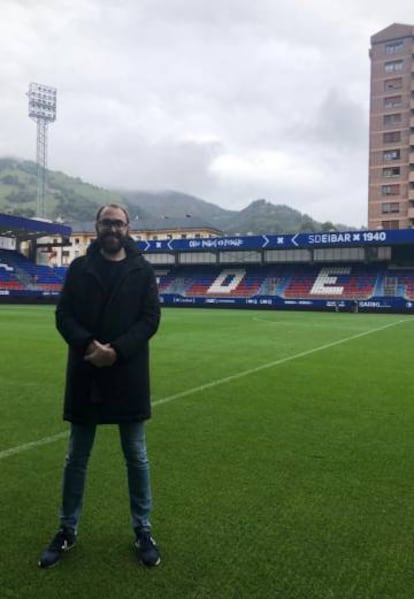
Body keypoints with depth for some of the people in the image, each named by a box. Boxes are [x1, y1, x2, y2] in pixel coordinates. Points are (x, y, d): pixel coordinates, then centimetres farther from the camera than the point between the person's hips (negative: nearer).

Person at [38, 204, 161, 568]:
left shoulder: (142, 270, 2)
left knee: (136, 456, 9)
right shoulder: (79, 268, 5)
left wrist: (117, 350, -18)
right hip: (85, 374, 1)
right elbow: (64, 316, 0)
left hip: (128, 374, -1)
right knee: (76, 457, 13)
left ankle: (143, 530, 26)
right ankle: (68, 530, 31)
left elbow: (150, 319, -5)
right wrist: (88, 347, -18)